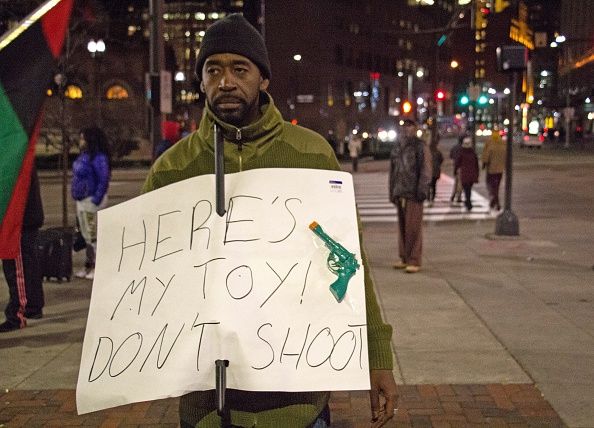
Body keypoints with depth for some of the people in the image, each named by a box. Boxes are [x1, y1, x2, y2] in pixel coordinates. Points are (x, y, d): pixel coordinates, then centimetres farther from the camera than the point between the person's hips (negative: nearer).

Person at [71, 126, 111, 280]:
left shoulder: (98, 158, -19)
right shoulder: (84, 156, 11)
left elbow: (103, 180, -22)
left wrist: (96, 200, -23)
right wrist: (77, 196, 15)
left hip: (92, 201, -10)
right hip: (82, 201, 10)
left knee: (93, 235, -4)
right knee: (86, 235, 16)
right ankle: (89, 266, 26)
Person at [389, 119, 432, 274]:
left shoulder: (420, 147, -2)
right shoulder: (397, 148, 19)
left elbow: (426, 171, -8)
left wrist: (422, 190, -15)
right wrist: (392, 191, 19)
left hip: (413, 194, -7)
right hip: (399, 193, 7)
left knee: (413, 227, -7)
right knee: (402, 227, 10)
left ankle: (414, 261, -4)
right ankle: (404, 258, 18)